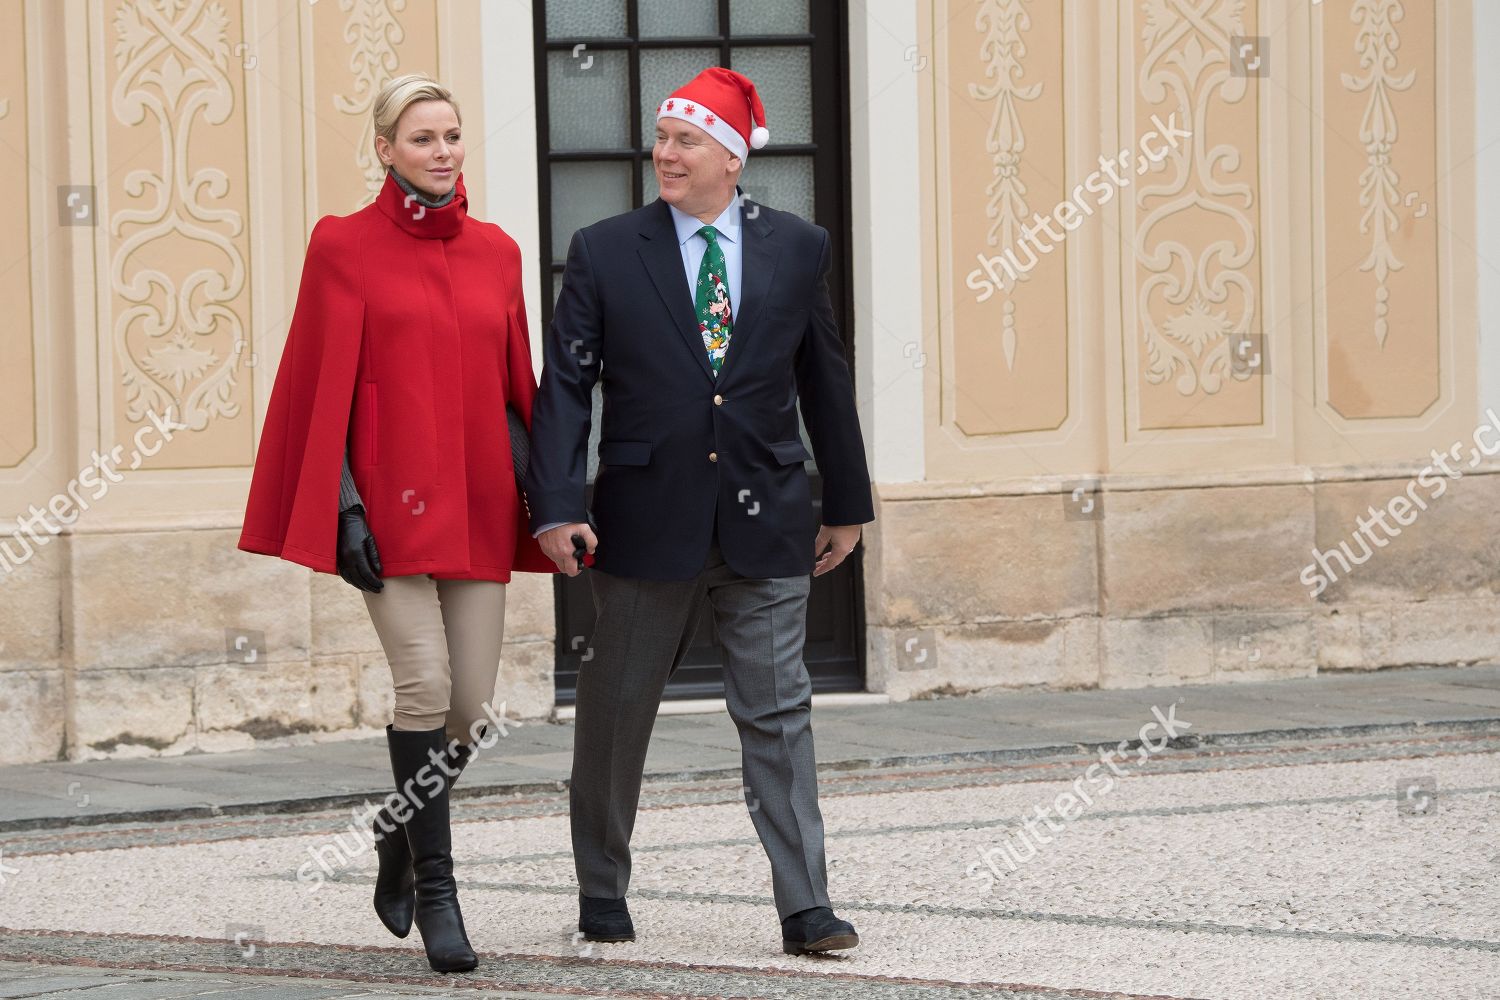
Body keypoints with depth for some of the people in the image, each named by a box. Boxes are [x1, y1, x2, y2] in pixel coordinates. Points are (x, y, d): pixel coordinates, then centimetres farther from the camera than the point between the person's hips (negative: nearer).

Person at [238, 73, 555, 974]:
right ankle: (435, 889, -5)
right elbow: (325, 388, -2)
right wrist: (344, 509, -8)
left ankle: (400, 834, 29)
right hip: (393, 499, -4)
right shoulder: (346, 247, 0)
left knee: (472, 705, 2)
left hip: (478, 502, 4)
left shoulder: (496, 252, 12)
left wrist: (539, 494, 9)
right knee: (425, 683, -15)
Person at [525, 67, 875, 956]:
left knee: (779, 713, -1)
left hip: (767, 520, 1)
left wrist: (847, 504, 16)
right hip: (647, 519, -1)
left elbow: (826, 382, 12)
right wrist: (556, 508, -14)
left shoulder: (797, 250, 4)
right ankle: (603, 893, 25)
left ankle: (807, 908, 0)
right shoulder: (605, 253, -1)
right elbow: (565, 385, -4)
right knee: (618, 708, 9)